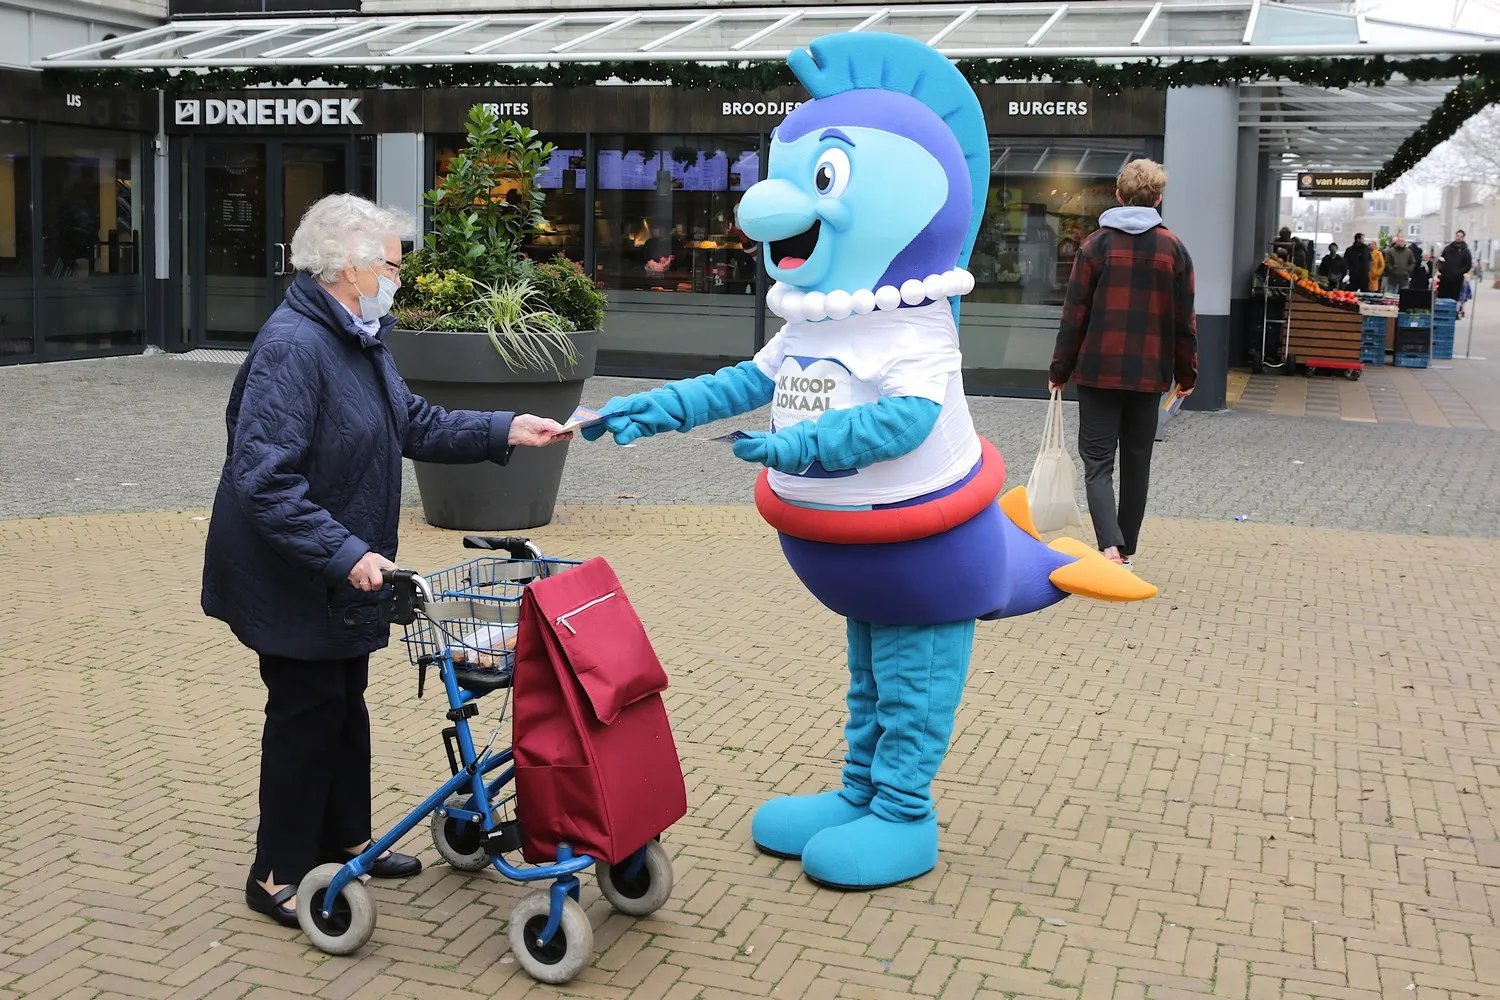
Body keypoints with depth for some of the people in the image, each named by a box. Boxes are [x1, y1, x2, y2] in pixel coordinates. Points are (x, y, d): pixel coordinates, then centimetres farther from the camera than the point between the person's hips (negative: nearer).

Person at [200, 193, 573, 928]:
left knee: (345, 702, 19)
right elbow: (265, 482, -31)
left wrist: (506, 430, 2)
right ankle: (277, 876, 16)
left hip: (341, 569, 9)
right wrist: (346, 555, -35)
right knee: (306, 712, 1)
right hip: (287, 577, -9)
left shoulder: (359, 338, 6)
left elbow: (416, 425, 12)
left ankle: (343, 839, 36)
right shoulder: (292, 346, -26)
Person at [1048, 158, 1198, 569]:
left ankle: (1110, 547, -19)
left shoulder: (1097, 244, -4)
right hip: (1149, 373, 2)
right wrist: (1186, 372, 14)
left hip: (1098, 370, -2)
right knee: (1137, 462, 13)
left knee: (1097, 462, 0)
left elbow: (1075, 314, -4)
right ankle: (1127, 550, 20)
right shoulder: (1173, 249, 2)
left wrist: (1060, 370, 3)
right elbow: (1184, 319, 4)